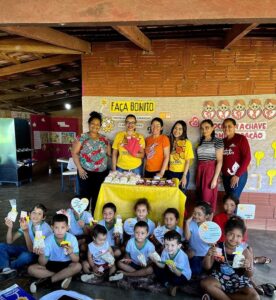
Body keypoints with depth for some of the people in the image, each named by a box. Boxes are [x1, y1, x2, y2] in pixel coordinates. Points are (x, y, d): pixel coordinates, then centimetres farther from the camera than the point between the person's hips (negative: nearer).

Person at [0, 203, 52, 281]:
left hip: (38, 254, -6)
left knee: (25, 255, -39)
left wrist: (25, 231, -42)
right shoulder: (27, 223, -9)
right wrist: (10, 228, -28)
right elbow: (10, 242, -9)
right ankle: (7, 270, -28)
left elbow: (32, 249, -30)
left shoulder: (46, 228, -24)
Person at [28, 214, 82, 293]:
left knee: (78, 266, -31)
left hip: (66, 264, -1)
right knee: (31, 269, -20)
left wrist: (71, 253, -39)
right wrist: (42, 254, -38)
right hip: (51, 264, 2)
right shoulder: (48, 240, -16)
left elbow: (76, 260, -18)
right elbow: (42, 263, -17)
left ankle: (46, 281, -18)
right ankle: (65, 276, -17)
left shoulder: (72, 238, -20)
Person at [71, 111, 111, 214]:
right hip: (86, 172, -4)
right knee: (85, 195, 2)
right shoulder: (82, 137, -3)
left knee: (97, 196, 12)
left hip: (102, 173, 4)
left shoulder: (104, 139, 8)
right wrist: (79, 168, -13)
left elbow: (109, 154, 16)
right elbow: (74, 153, -6)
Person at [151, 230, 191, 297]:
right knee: (156, 266, -10)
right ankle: (168, 284, -1)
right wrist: (156, 261, -30)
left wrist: (174, 269, -52)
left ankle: (174, 285, 1)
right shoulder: (165, 251, -20)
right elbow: (162, 266, -11)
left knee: (175, 279, -37)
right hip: (171, 271, 5)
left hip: (183, 275, -5)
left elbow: (179, 274, -31)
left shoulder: (181, 256, -34)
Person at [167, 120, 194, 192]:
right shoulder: (170, 141, 4)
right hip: (170, 173, 3)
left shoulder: (187, 142, -7)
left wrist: (184, 176, -12)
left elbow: (188, 161, -8)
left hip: (182, 173, -3)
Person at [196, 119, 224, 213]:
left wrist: (215, 178, -14)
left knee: (208, 197, -4)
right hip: (200, 171, 5)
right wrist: (198, 174, 5)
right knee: (200, 196, 9)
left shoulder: (218, 141, -5)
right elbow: (199, 158, 12)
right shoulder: (201, 141, 11)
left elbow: (219, 161, -9)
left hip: (210, 171, -5)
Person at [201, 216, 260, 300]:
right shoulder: (217, 248, -11)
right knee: (205, 283, -27)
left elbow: (249, 275, -2)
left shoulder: (244, 252, -10)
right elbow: (207, 267, -8)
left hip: (238, 281, 2)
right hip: (220, 279, -2)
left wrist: (248, 267, -26)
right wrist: (209, 255, -28)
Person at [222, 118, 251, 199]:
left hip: (238, 175, -5)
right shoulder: (223, 141, 9)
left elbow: (247, 158, -11)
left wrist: (237, 175, -15)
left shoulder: (241, 138, -5)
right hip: (225, 176, 5)